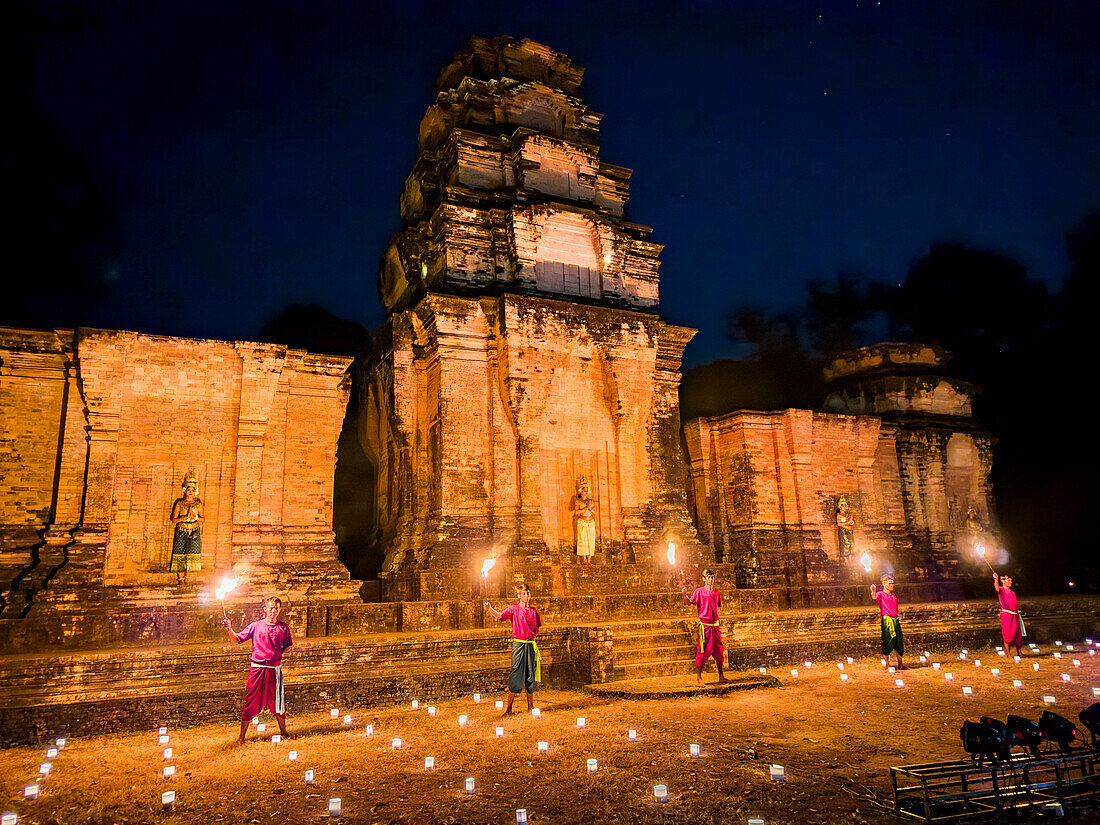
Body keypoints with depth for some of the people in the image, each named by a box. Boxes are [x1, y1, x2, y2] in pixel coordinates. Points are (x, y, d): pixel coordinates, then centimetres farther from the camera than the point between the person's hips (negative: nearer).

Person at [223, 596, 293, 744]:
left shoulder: (283, 627, 5)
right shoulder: (255, 626, 1)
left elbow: (287, 645, 18)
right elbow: (238, 639, 0)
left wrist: (278, 655, 2)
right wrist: (230, 629, -16)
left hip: (275, 669, 1)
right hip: (257, 669, -1)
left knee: (278, 701, 9)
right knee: (251, 701, 0)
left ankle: (283, 732, 25)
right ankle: (242, 736, 12)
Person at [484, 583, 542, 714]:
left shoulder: (534, 611, 10)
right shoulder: (513, 609, 0)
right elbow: (500, 616, -16)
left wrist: (536, 647, 14)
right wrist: (490, 609, -35)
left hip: (531, 645, 3)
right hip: (518, 643, -3)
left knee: (530, 676, 8)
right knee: (516, 675, -6)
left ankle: (530, 706, 22)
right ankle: (509, 709, 1)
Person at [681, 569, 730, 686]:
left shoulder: (716, 593, 14)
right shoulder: (699, 591, -2)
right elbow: (690, 602, -14)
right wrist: (685, 595, -28)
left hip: (715, 625, 6)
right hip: (704, 625, -6)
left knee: (719, 651, 8)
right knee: (703, 651, -5)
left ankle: (721, 677, 18)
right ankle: (699, 678, 2)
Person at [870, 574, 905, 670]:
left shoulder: (894, 595, 20)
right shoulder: (881, 594, -3)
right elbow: (875, 597, -27)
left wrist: (899, 619, 22)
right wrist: (873, 591, -48)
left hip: (896, 621, 7)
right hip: (887, 620, -7)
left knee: (899, 643, 10)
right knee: (888, 643, -8)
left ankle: (900, 665, 22)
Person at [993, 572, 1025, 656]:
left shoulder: (1012, 593, 21)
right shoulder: (1001, 590, -1)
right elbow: (997, 588, -26)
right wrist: (996, 579, -46)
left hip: (1015, 615, 7)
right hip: (1006, 615, -7)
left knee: (1018, 634, 8)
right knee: (1008, 634, -7)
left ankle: (1018, 652, 19)